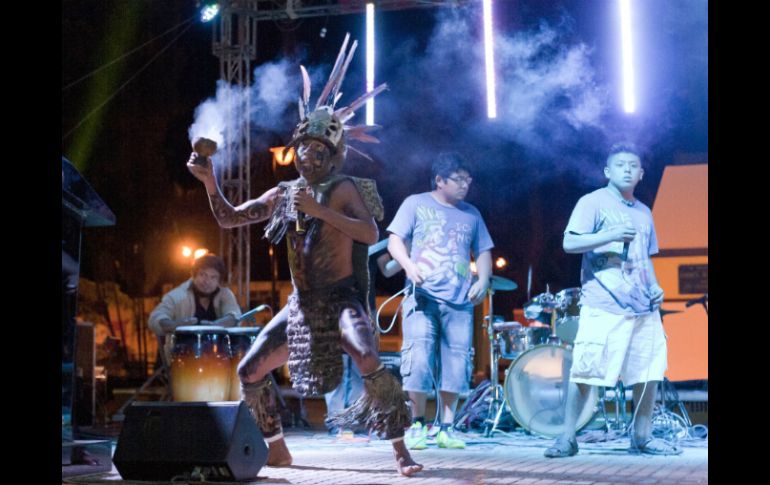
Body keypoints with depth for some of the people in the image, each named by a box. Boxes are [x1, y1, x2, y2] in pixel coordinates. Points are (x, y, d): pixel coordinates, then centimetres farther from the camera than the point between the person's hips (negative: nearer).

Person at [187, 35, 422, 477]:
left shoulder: (343, 189, -8)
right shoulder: (283, 194, 8)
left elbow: (371, 234, -23)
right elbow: (228, 219, 13)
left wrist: (320, 211, -30)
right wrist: (210, 181, -2)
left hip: (341, 300, -6)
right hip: (301, 305, 7)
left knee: (371, 364, -30)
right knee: (249, 372, 6)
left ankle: (401, 452, -20)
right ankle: (278, 449, 22)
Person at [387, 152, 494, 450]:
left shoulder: (471, 214, 18)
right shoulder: (416, 204, 8)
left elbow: (483, 252, 20)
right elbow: (395, 241, 2)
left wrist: (483, 280, 0)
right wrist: (409, 266, -17)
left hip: (460, 302, 3)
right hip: (423, 296, -3)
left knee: (456, 365, -1)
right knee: (418, 361, -10)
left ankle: (446, 428, 9)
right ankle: (417, 425, 3)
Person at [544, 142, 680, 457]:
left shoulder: (644, 213, 21)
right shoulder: (593, 202, 1)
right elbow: (569, 243, -8)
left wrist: (654, 285, 10)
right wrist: (610, 234, -18)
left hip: (643, 305, 6)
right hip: (604, 304, -6)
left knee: (650, 370, 4)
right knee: (584, 371, -8)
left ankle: (643, 437, 18)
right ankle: (567, 438, 1)